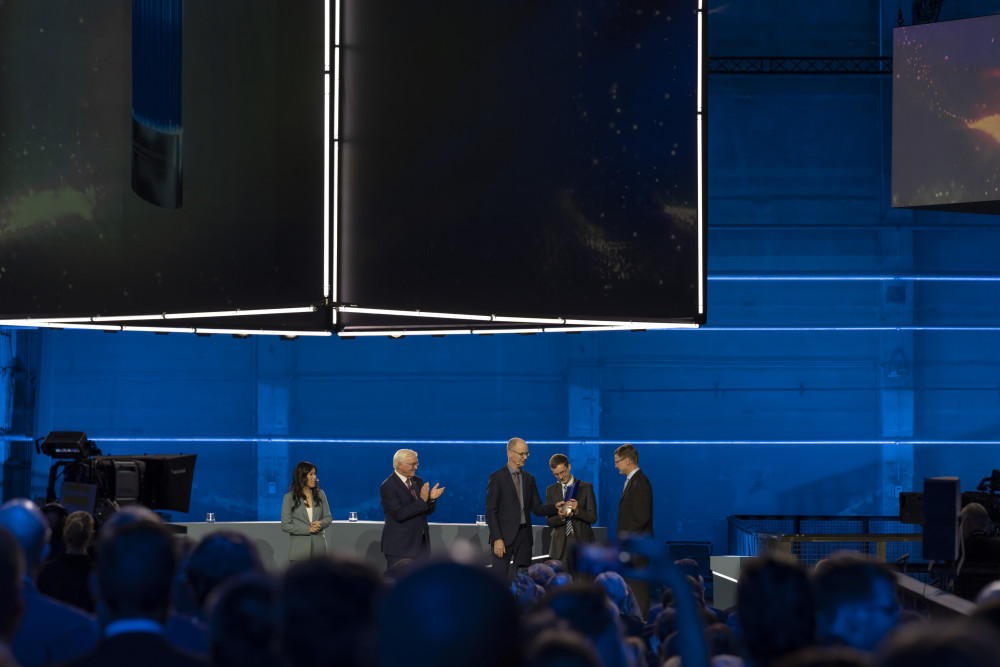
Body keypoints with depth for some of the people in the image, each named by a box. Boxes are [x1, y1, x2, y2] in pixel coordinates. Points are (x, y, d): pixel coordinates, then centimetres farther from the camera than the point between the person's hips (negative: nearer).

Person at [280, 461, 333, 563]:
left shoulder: (320, 494, 8)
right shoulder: (289, 497, -1)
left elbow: (328, 517, 13)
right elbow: (285, 525, -5)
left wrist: (320, 524, -11)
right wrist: (308, 529, -13)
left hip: (318, 546, 3)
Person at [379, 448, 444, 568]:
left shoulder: (417, 481, 11)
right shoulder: (388, 486, -13)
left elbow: (428, 511, 12)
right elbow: (399, 514, -22)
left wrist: (431, 499, -11)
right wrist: (422, 500, -23)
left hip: (421, 544, 7)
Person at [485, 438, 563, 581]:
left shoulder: (529, 479, 14)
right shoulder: (497, 477, -4)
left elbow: (536, 508, 15)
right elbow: (491, 511, -8)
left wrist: (555, 507, -5)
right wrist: (497, 539, -16)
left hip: (524, 536, 5)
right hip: (504, 537, -5)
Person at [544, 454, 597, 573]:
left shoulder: (586, 487, 5)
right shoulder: (551, 490, 12)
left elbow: (593, 518, 0)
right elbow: (549, 521, 7)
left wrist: (577, 510, -18)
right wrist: (560, 517, -16)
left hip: (582, 541, -2)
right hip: (561, 544, 2)